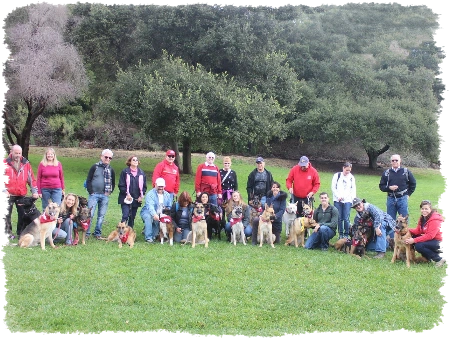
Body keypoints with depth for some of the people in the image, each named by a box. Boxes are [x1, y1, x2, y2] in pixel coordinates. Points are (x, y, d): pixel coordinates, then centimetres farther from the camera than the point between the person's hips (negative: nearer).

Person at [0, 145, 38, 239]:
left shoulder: (26, 163, 4)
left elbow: (31, 178, 5)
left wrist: (34, 191, -2)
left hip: (22, 194, 2)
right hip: (8, 195, -2)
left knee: (23, 213, 4)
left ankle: (21, 232, 14)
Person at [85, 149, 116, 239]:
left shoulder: (111, 170, 11)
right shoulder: (95, 167, 0)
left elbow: (113, 183, 19)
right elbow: (88, 180, -1)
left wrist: (110, 192, 5)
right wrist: (91, 192, -7)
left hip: (105, 196, 4)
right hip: (94, 195, -4)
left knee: (101, 215, 7)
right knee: (90, 214, -6)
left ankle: (97, 233, 15)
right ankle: (86, 233, 0)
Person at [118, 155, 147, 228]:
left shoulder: (141, 173, 8)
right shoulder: (125, 172, -3)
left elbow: (144, 186, 11)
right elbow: (121, 185, -5)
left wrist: (141, 196, 0)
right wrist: (127, 194, -13)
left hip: (137, 199, 4)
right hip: (126, 199, -4)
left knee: (132, 217, 9)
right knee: (125, 216, -13)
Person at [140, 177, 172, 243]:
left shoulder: (167, 195, 7)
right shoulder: (150, 194, -14)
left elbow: (169, 207, 7)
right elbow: (150, 206, -29)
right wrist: (154, 215, -47)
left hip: (160, 215, 6)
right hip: (147, 212, -6)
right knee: (148, 217, -37)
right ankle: (148, 237, -29)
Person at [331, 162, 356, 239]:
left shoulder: (351, 177, 10)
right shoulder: (337, 175, 5)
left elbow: (353, 189, 11)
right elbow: (333, 188, 3)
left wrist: (354, 198, -3)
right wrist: (338, 196, -8)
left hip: (347, 200, 0)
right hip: (338, 200, 0)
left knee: (346, 218, -8)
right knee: (339, 218, 2)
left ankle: (346, 234, 1)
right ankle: (340, 234, 12)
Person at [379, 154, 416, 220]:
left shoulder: (406, 171, 1)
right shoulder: (386, 173, 5)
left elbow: (413, 183, 11)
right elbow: (381, 186, 7)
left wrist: (408, 194, 5)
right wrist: (389, 188, -10)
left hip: (402, 199, -2)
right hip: (391, 199, 2)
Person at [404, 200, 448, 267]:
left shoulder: (435, 220, -20)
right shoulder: (423, 218, 7)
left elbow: (430, 236, -27)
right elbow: (418, 231, 2)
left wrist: (414, 240, -30)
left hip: (443, 245, -9)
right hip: (434, 241, 9)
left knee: (419, 246, -26)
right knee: (413, 236, 0)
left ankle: (439, 259, -10)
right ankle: (428, 257, 10)